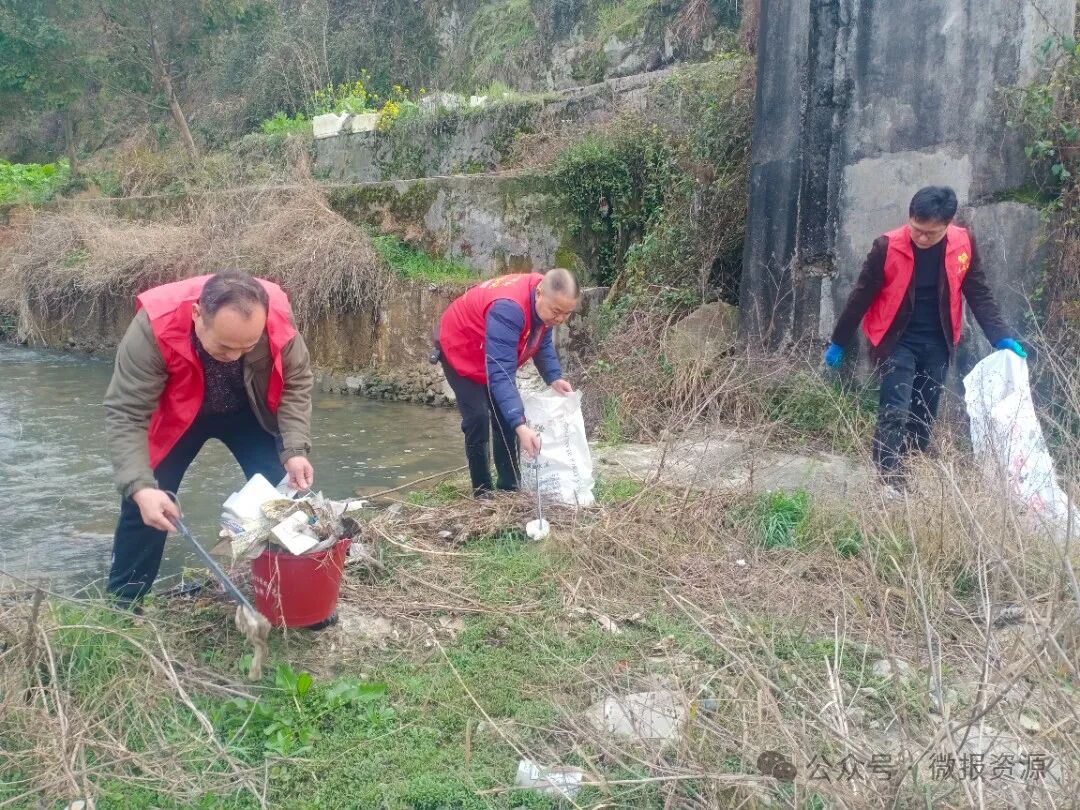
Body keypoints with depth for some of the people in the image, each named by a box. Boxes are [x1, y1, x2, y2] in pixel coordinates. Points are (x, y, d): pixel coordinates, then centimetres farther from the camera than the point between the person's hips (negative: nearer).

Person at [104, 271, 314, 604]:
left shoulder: (278, 318, -34)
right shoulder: (153, 329, -40)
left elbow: (296, 382, -16)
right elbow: (126, 415, -34)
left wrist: (295, 450, -28)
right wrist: (140, 487, -47)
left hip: (249, 411, 2)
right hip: (174, 415, -1)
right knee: (144, 507, -4)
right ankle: (122, 605, 17)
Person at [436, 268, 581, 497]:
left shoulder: (546, 302, -18)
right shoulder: (508, 308, -44)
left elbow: (542, 342, 0)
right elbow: (500, 373, -47)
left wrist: (554, 378, -18)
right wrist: (520, 425, -55)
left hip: (497, 355, 8)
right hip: (460, 349, -8)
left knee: (506, 416, 4)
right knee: (478, 417, -17)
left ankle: (509, 486, 12)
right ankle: (482, 491, -5)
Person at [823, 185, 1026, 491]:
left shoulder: (964, 244, -8)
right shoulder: (888, 247, -17)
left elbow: (979, 295, 1)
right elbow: (861, 296, -8)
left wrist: (1002, 338, -11)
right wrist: (838, 343, -1)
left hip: (937, 344, 4)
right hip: (897, 341, -3)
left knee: (924, 419, 9)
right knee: (894, 414, -13)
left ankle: (917, 480, 21)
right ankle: (890, 485, -12)